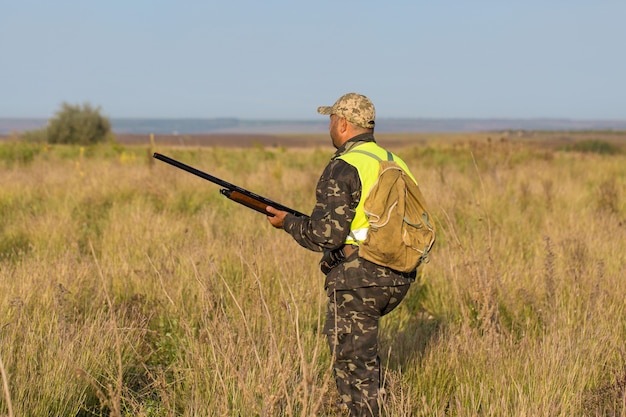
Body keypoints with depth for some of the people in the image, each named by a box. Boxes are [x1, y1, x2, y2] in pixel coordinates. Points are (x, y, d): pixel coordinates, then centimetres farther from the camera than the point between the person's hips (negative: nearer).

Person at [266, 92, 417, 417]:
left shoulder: (342, 170, -13)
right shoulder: (395, 164, 11)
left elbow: (324, 236, -18)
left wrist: (287, 221, 0)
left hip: (358, 281, -8)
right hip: (398, 280, 8)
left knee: (354, 362, 3)